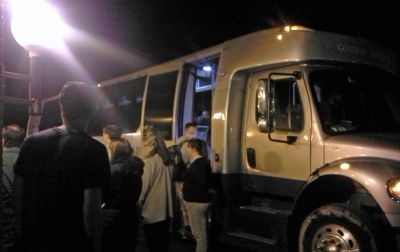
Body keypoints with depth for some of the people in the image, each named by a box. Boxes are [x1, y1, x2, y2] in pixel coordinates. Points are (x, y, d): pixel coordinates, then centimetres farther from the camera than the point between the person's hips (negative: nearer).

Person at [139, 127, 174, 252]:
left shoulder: (150, 159, -13)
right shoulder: (166, 157, 7)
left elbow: (145, 183, -15)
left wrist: (139, 201, -5)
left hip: (152, 207, -7)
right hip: (165, 206, 7)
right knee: (163, 239, 15)